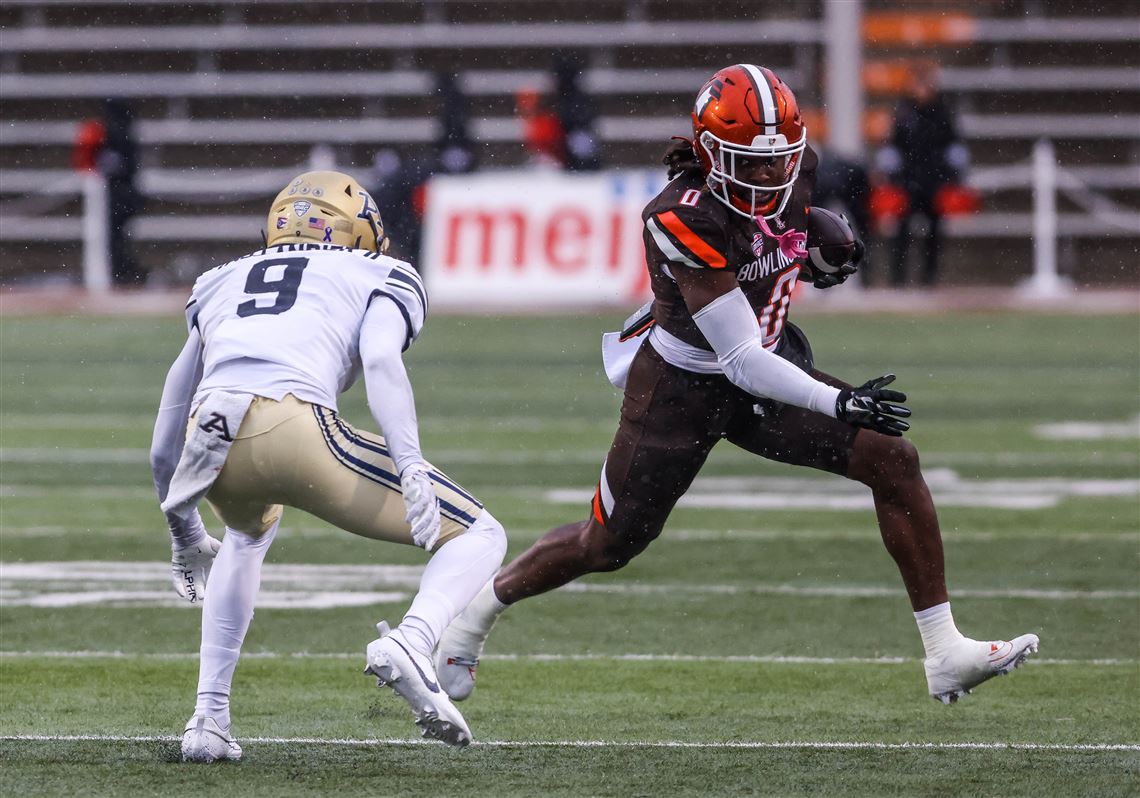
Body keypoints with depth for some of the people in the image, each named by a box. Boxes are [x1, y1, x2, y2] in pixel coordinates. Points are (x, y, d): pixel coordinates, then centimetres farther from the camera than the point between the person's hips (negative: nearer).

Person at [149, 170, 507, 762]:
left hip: (211, 444, 5)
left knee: (249, 533, 40)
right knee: (477, 536, 11)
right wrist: (411, 468, -11)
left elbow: (165, 451, 36)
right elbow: (380, 358, -1)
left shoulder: (223, 283, 36)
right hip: (293, 423, -5)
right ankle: (411, 643, -20)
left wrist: (185, 535, 50)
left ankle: (209, 719, 28)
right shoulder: (380, 278, 24)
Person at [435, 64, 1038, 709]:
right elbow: (743, 360, -33)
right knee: (609, 546, 5)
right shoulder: (686, 221, -33)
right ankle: (477, 612, 33)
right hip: (683, 385, -6)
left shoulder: (797, 167, -12)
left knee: (896, 461, -11)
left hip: (767, 369, 6)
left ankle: (946, 654, -7)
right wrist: (839, 403, -40)